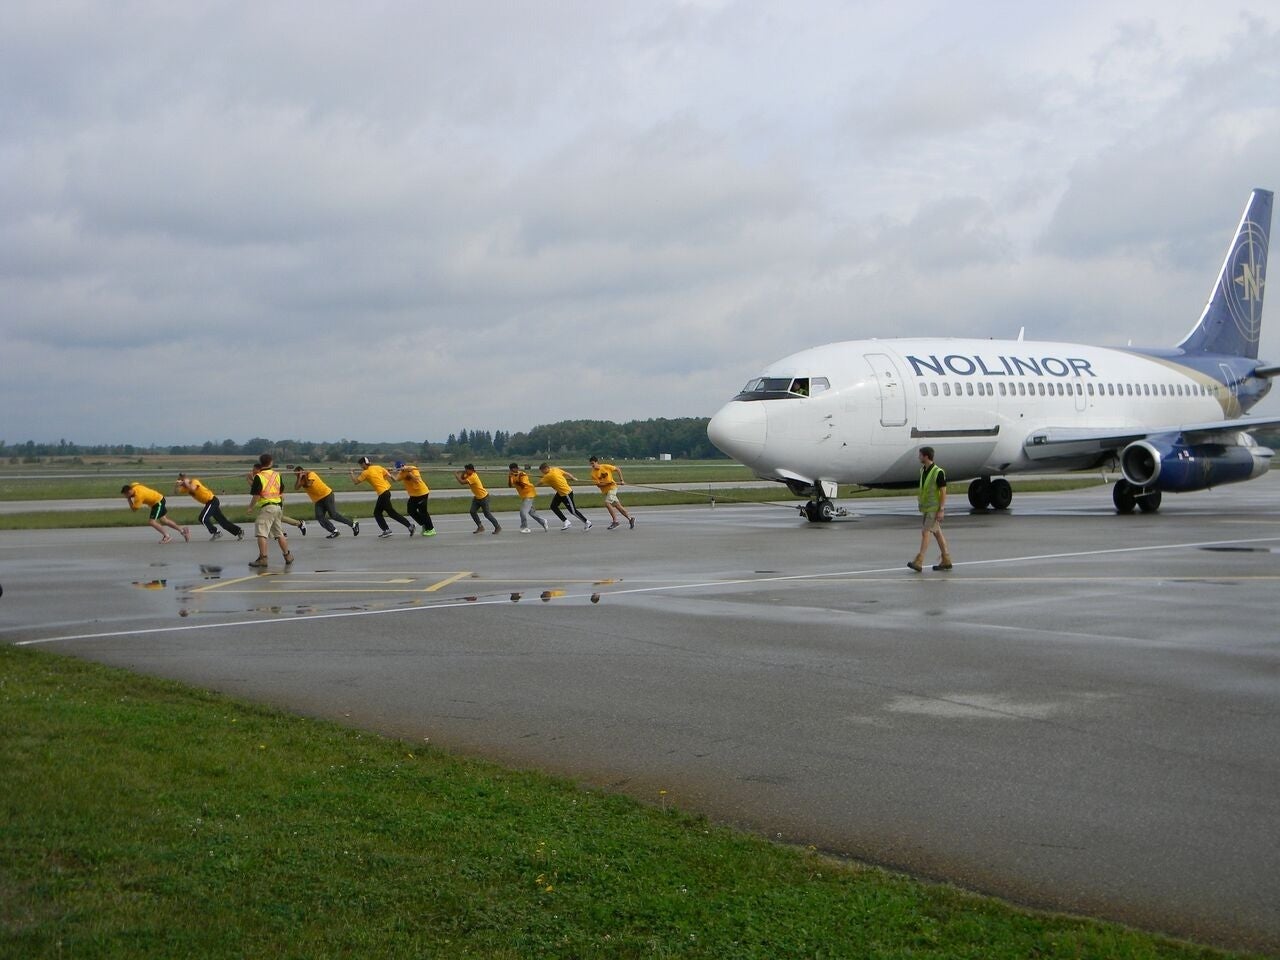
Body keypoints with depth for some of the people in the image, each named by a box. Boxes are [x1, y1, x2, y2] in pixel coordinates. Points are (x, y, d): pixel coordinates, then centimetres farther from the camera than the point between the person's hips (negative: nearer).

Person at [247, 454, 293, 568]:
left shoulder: (259, 477, -8)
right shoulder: (277, 475, 9)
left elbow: (256, 495, -12)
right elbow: (282, 493, 15)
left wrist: (251, 507, 2)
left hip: (266, 507, -7)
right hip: (278, 506, 7)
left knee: (261, 533, -9)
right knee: (279, 533, 17)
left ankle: (263, 558, -17)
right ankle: (287, 556, 23)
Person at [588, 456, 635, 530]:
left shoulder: (605, 467, -11)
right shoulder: (593, 473, -6)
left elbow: (617, 470, 1)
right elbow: (598, 484, -11)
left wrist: (621, 480, -3)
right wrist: (608, 483, -23)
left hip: (612, 487, -4)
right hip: (605, 490, 4)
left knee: (607, 503, -21)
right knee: (617, 505, 6)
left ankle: (615, 521, -13)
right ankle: (630, 518, 16)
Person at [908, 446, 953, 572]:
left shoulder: (938, 472, -16)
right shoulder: (923, 470, 9)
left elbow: (943, 491, -16)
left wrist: (941, 510, -19)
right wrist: (921, 505, 18)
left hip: (934, 508, -9)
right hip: (926, 507, 9)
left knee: (925, 532, -12)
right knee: (937, 533, 12)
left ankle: (919, 562, -15)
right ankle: (946, 561, 19)